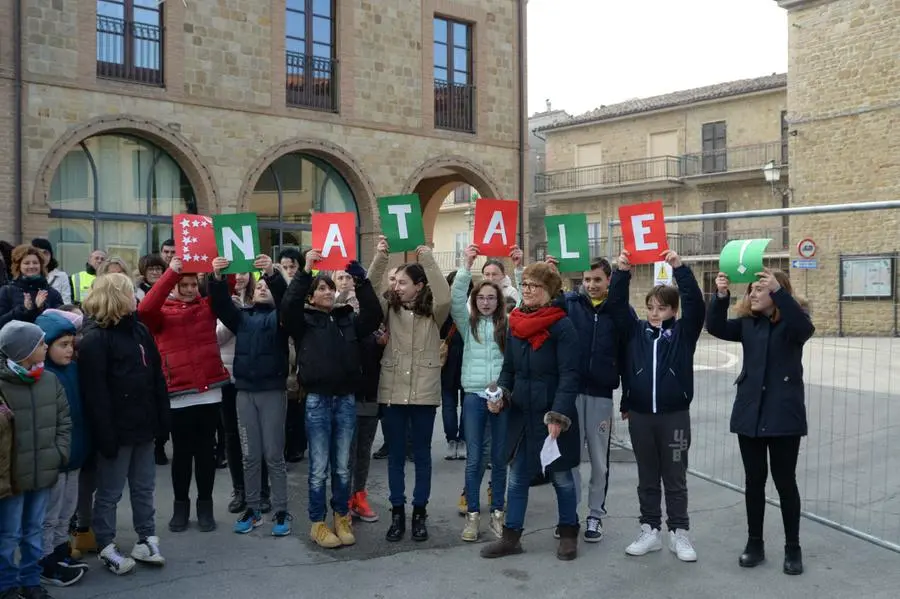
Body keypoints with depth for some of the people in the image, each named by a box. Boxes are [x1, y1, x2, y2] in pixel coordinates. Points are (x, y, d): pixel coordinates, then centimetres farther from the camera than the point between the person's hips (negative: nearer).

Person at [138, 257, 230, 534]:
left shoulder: (207, 305, 8)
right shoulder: (161, 312, 0)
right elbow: (145, 309, -21)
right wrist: (172, 272, -28)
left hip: (210, 391, 2)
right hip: (179, 394, -2)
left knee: (206, 451, 11)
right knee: (182, 452, 11)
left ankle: (205, 505, 23)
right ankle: (180, 505, 25)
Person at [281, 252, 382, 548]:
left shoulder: (348, 319, 9)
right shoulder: (304, 320, 2)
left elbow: (375, 313, -6)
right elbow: (287, 306, -18)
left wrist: (359, 278, -13)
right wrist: (305, 270, -23)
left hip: (346, 399, 3)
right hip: (317, 400, -3)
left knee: (342, 466, 12)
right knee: (319, 467, 5)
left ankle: (342, 518, 24)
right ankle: (318, 523, 16)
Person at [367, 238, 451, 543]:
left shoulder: (433, 312, 0)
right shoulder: (389, 308, 6)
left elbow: (444, 297, -19)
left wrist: (428, 259, -20)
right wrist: (379, 258, -18)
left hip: (424, 393, -2)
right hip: (392, 392, 2)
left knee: (422, 455, 8)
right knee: (395, 455, 9)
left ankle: (419, 513, 19)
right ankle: (397, 513, 19)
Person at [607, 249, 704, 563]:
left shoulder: (683, 331, 0)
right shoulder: (635, 330, 5)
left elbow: (696, 304, -14)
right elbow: (616, 305, -4)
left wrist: (680, 268, -22)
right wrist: (622, 272, -17)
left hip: (675, 414, -2)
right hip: (639, 415, 2)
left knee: (675, 478, 8)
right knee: (647, 478, 12)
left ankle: (679, 533, 19)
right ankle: (650, 531, 22)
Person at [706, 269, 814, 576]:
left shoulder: (792, 321, -5)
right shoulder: (747, 322, 8)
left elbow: (805, 328, -28)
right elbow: (716, 327, -5)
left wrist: (778, 290, -38)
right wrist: (721, 296, -21)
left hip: (784, 414, -4)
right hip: (749, 412, 4)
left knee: (785, 481, 2)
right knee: (754, 480, 10)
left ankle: (793, 548, 16)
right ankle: (754, 543, 21)